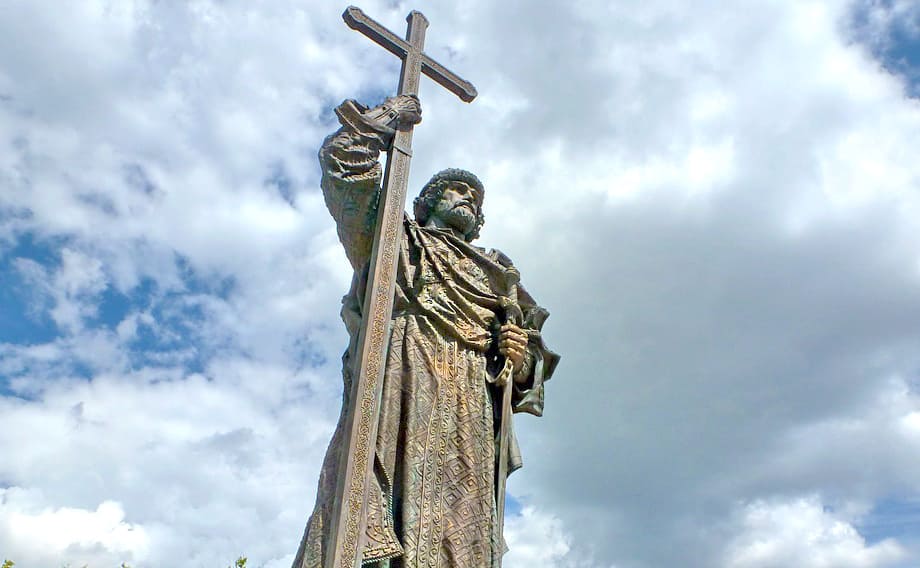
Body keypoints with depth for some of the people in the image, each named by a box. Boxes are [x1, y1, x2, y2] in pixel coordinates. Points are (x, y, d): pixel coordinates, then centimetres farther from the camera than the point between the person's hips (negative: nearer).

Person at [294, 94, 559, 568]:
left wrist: (522, 359, 3)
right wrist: (388, 117, 29)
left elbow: (531, 349, 26)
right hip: (397, 395, -2)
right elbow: (343, 159, 18)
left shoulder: (496, 271, 33)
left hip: (468, 418, 3)